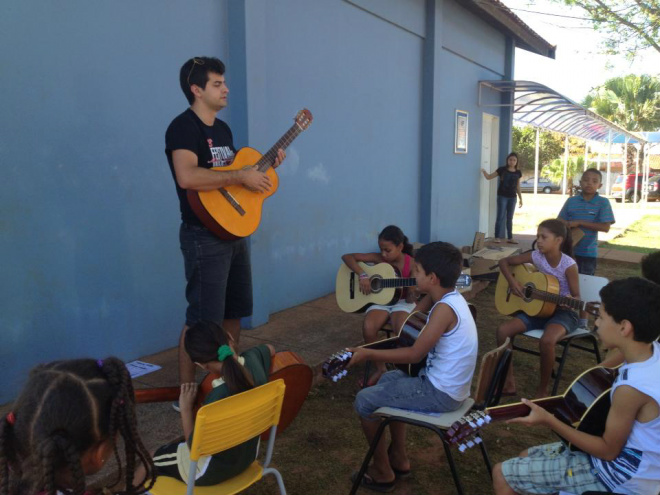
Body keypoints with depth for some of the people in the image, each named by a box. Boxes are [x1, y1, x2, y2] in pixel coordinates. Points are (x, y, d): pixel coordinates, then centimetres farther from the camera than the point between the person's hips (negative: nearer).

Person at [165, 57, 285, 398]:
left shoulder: (222, 129, 15)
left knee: (233, 311, 17)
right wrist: (241, 176, -26)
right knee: (203, 321, -4)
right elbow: (187, 177, -31)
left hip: (235, 232, 9)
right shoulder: (183, 127, -14)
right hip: (205, 236, -9)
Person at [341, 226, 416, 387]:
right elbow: (347, 257, -10)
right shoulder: (378, 258, -6)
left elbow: (409, 299, -8)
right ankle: (380, 368, -7)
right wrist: (362, 275, -23)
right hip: (380, 301, 2)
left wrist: (412, 292, -32)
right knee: (368, 328, -29)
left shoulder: (411, 264, -9)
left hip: (401, 302, -2)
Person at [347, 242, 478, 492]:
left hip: (440, 393, -10)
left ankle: (382, 473, 17)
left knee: (364, 400, -1)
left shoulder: (444, 309, -26)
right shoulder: (453, 298, 3)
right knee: (388, 379, 27)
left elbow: (415, 354, -23)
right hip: (447, 385, 10)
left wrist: (369, 354, -16)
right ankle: (399, 458, 31)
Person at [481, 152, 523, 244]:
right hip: (502, 196, -4)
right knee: (501, 216, -5)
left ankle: (510, 238, 15)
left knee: (510, 218, 10)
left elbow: (518, 186, 12)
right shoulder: (502, 170, -4)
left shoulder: (518, 173, 6)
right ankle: (497, 237, 0)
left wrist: (520, 198, 13)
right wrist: (484, 171, -23)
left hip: (512, 197, 4)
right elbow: (489, 177, -3)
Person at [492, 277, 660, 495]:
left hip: (617, 475, -9)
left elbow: (608, 450, -22)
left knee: (502, 474, -3)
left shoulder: (631, 387, -33)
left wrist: (549, 420, -21)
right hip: (631, 456, 9)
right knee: (526, 458, 21)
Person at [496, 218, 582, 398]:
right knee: (503, 330, -15)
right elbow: (504, 262, 4)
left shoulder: (569, 265, -17)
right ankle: (508, 382, -2)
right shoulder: (536, 256, -4)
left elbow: (576, 296, -12)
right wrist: (512, 282, -12)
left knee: (547, 340, -36)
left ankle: (542, 389, -11)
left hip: (563, 312, -5)